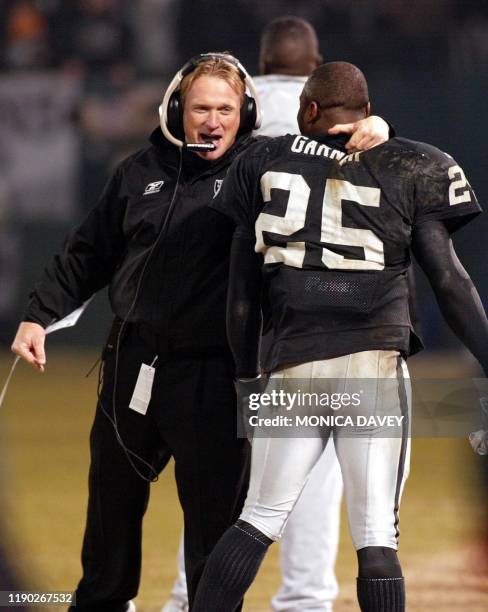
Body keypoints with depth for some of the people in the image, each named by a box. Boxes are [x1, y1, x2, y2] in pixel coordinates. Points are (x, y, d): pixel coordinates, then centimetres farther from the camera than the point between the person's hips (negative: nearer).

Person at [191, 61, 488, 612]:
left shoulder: (264, 165, 10)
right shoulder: (409, 172, 5)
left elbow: (243, 288, 12)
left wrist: (246, 374, 21)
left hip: (294, 367, 2)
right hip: (377, 365, -2)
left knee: (259, 520, 10)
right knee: (377, 536, -1)